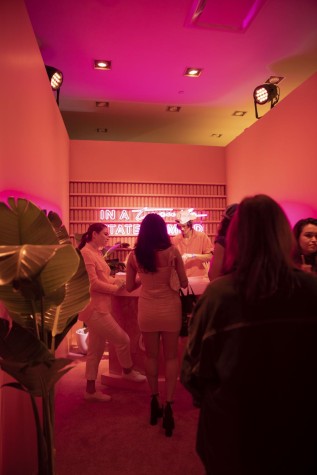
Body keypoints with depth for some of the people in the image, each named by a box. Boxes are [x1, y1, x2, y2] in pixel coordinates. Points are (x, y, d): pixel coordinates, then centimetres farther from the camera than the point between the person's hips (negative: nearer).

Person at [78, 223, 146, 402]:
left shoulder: (97, 253, 14)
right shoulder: (86, 253, -16)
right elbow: (93, 283, -21)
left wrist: (117, 280, -3)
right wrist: (115, 288, -10)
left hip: (99, 307, 10)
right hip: (94, 308, -10)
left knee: (96, 350, 15)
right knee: (123, 340, 3)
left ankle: (91, 390, 26)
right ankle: (128, 371, 28)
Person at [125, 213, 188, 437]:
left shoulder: (134, 255, -5)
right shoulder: (172, 252, -11)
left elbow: (130, 286, 4)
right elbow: (184, 283, -4)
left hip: (147, 311, 2)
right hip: (170, 310, -2)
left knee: (151, 356, 18)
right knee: (171, 357, 13)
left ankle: (155, 403, 29)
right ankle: (168, 405, 9)